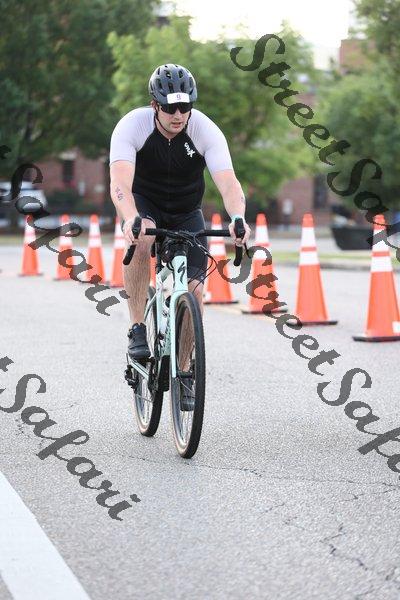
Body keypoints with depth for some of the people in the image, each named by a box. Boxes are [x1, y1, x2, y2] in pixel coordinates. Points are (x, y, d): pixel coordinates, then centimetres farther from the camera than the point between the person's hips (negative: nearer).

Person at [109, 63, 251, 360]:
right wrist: (130, 220, -60)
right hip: (144, 203, -1)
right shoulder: (132, 126, -27)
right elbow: (120, 183, -39)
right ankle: (137, 330, -25)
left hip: (186, 212, 2)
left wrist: (238, 219, -54)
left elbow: (229, 183, -33)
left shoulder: (206, 130, -23)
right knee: (141, 239, -37)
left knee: (194, 290, -12)